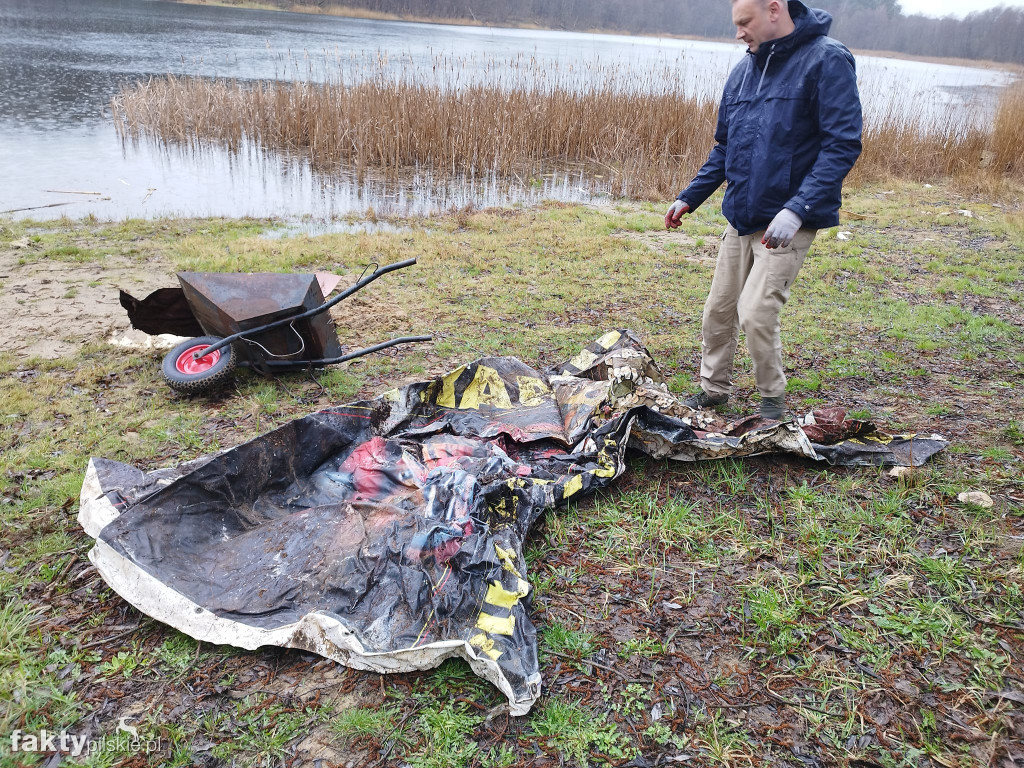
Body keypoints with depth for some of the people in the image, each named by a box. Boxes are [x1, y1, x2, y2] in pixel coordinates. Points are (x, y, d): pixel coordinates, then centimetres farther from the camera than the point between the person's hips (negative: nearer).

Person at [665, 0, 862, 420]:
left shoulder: (826, 60, -10)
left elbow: (843, 144, -17)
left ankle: (773, 398, 12)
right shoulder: (745, 70, 10)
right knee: (718, 308, 10)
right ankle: (714, 389, 30)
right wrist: (689, 197, 12)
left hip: (787, 222, -7)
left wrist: (797, 209, -26)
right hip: (741, 216, 7)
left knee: (756, 313, -12)